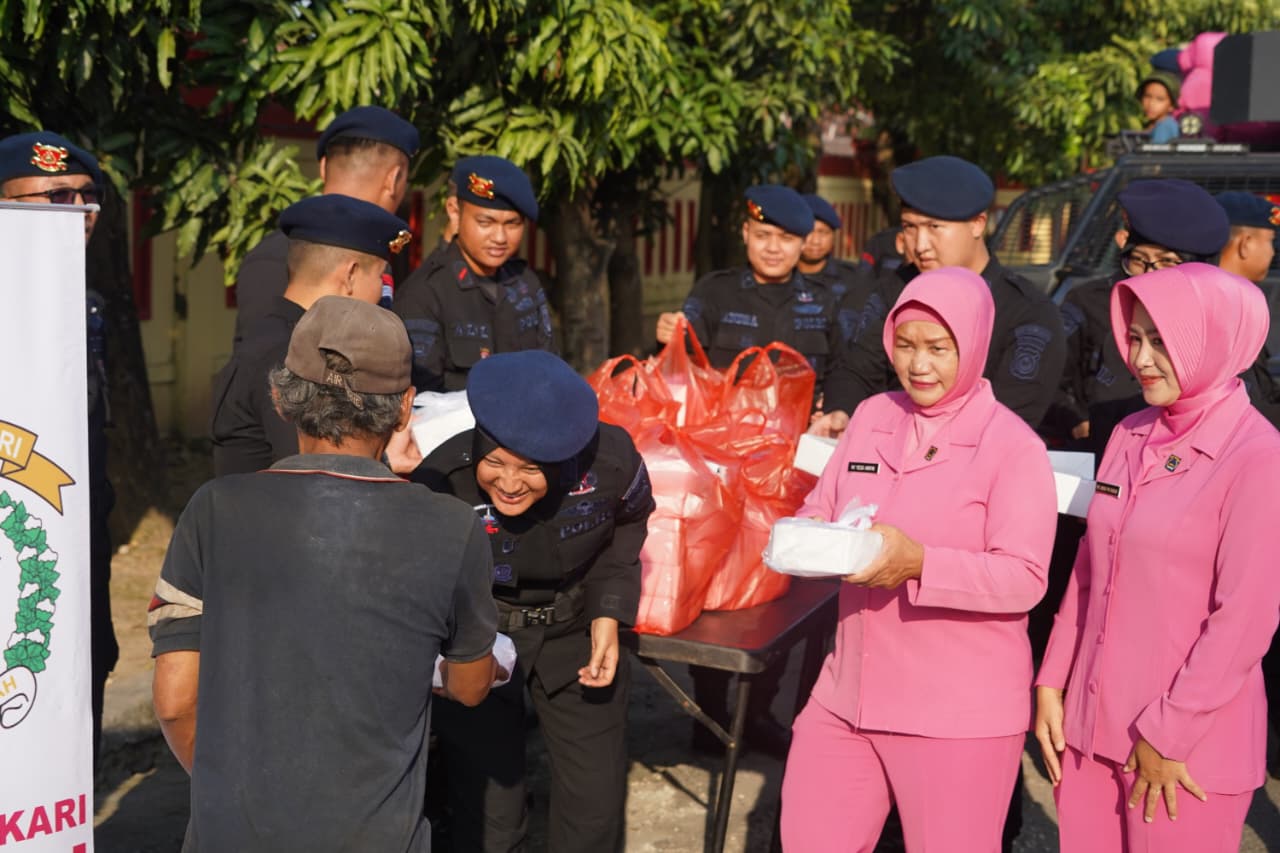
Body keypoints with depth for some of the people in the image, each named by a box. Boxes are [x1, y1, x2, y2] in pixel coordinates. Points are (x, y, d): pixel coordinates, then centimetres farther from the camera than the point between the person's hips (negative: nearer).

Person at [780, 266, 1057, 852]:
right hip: (848, 694, 6)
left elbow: (1025, 579, -16)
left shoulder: (1014, 446, -10)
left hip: (960, 713, -5)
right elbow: (820, 509, 11)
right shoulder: (871, 416, 7)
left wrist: (920, 563, -29)